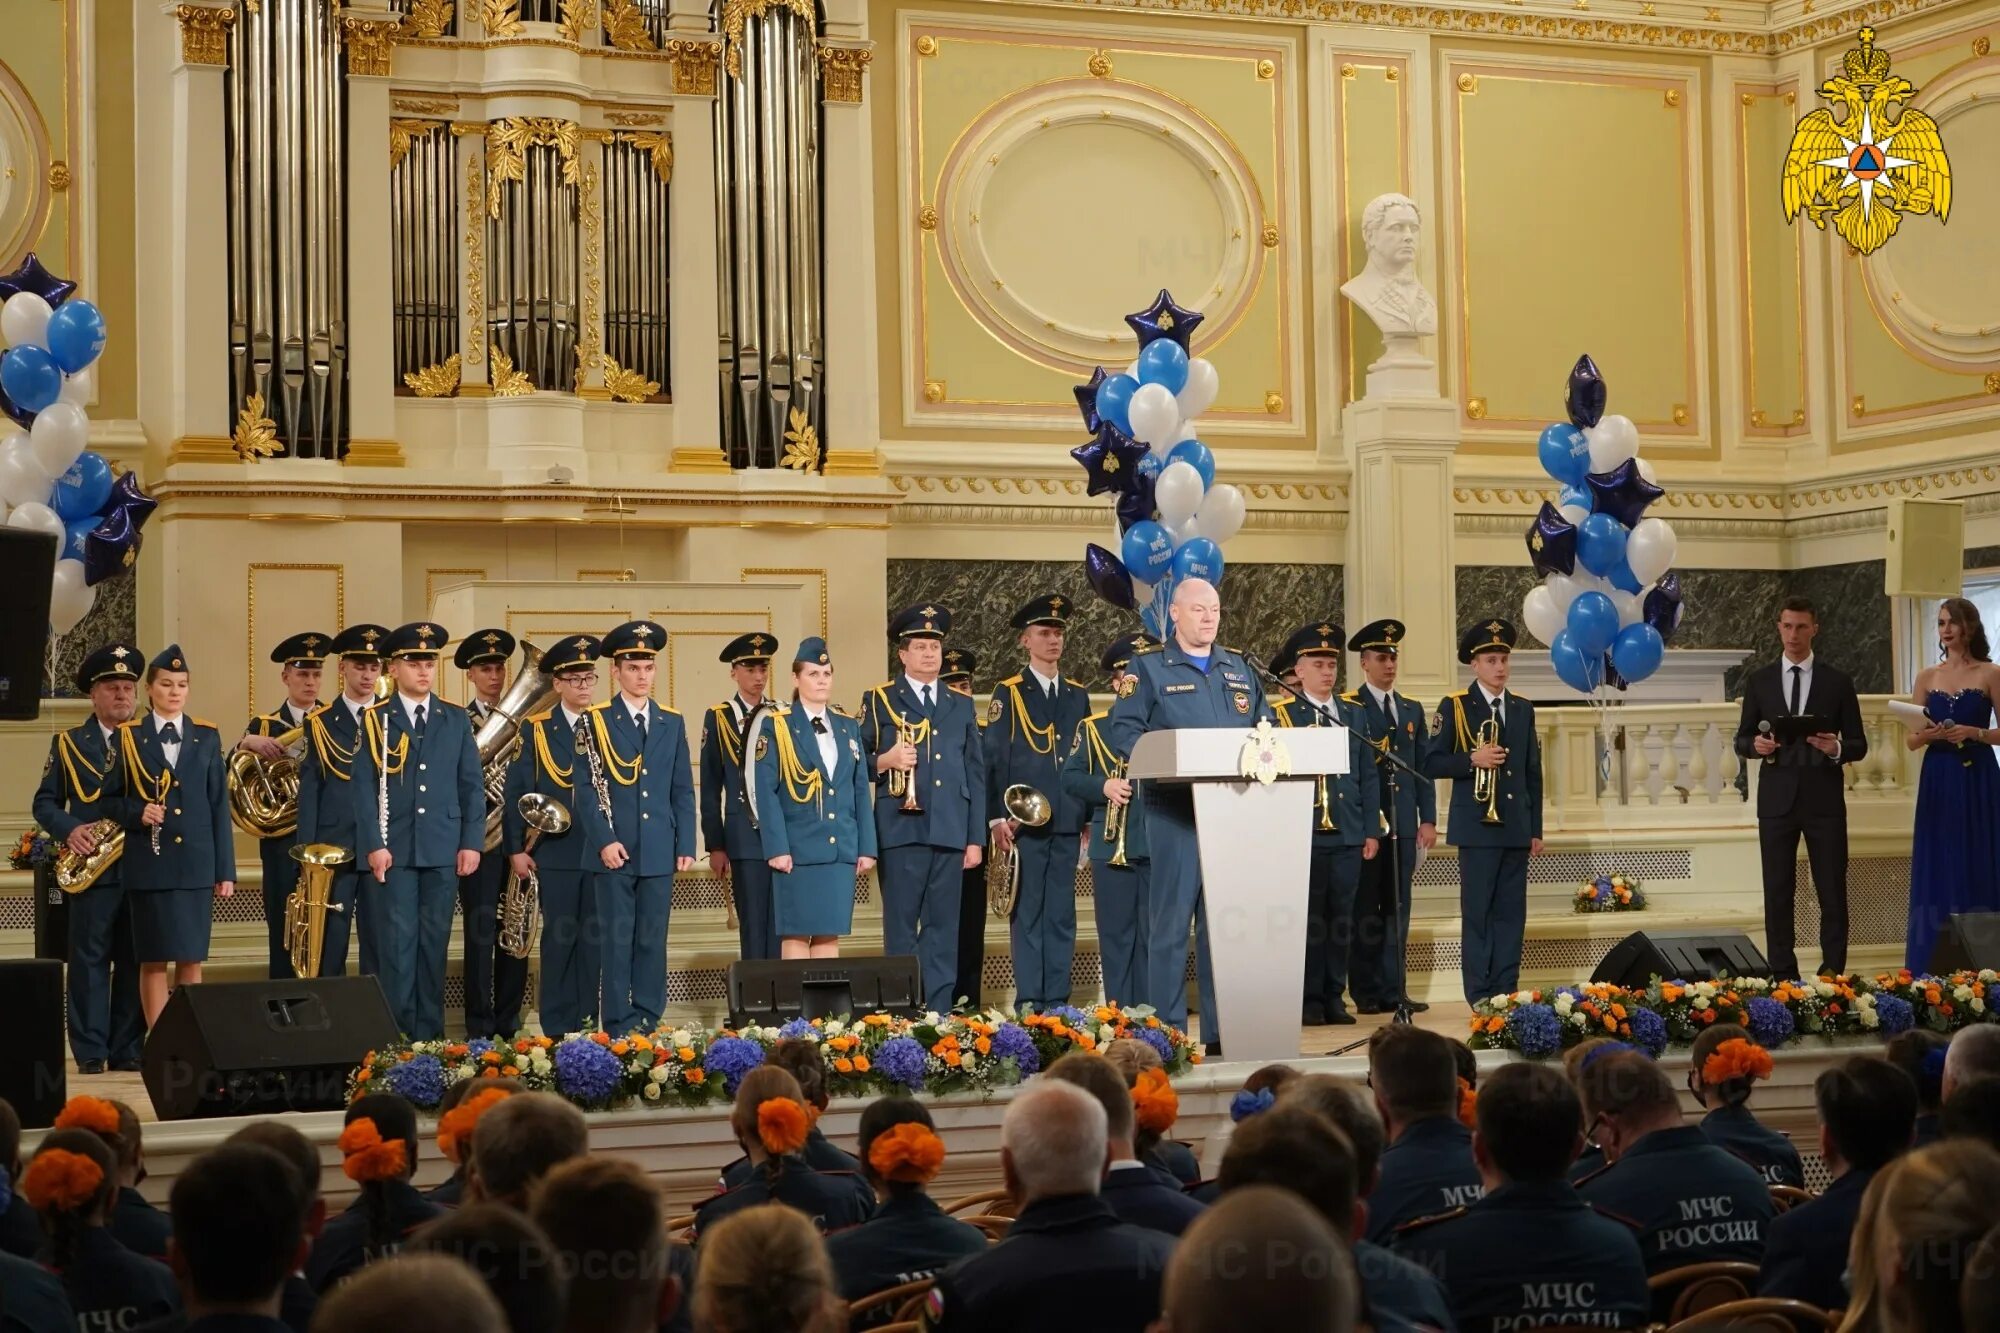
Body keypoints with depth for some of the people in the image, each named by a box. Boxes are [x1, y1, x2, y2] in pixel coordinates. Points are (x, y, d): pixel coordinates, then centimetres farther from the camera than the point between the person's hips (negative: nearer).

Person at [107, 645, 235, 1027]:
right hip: (149, 864, -2)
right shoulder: (128, 737, 3)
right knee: (153, 960, 0)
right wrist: (137, 813, -15)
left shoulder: (207, 736, 8)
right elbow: (110, 799, 7)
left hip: (195, 863, 2)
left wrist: (226, 869, 4)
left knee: (192, 960, 5)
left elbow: (219, 805, 7)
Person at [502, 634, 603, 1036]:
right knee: (559, 938, 2)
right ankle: (557, 1028, 8)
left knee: (594, 939, 4)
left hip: (600, 851, 1)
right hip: (556, 852, -1)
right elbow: (517, 792, 2)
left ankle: (587, 1024, 11)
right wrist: (515, 848, -4)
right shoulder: (537, 730, 3)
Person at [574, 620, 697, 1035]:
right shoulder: (595, 721, 2)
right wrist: (604, 841, -12)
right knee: (617, 939, -1)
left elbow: (683, 791, 12)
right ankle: (620, 1026, 2)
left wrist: (686, 846, 4)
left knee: (653, 939, 5)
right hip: (614, 851, -3)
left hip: (659, 853, 3)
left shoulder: (672, 723, 13)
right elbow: (586, 788, -3)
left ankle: (648, 1021, 11)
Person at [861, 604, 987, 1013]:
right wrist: (885, 761, -15)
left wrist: (975, 838, 9)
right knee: (901, 928, -1)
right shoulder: (880, 700, 7)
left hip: (950, 833, 3)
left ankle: (939, 1012, 8)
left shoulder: (961, 705, 16)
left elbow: (976, 775, 15)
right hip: (902, 830, -3)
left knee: (943, 929, 4)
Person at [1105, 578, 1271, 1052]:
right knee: (1171, 922, -4)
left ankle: (1222, 1029, 12)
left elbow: (1264, 727, 19)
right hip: (1175, 813, -4)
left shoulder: (1239, 669, 18)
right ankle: (1167, 1030, 0)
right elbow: (1120, 729, -5)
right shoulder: (1149, 667, 3)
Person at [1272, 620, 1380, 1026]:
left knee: (1341, 918, 6)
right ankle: (1309, 1001, 5)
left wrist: (1372, 830, 8)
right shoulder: (1282, 714, 1)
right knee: (1308, 917, 0)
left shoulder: (1354, 713, 13)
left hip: (1348, 836, 4)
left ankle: (1334, 997, 14)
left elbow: (1368, 777, 13)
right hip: (1305, 835, -4)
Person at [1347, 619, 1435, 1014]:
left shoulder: (1411, 710, 17)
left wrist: (1428, 819, 6)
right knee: (1366, 911, -1)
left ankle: (1394, 991, 9)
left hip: (1404, 824, 5)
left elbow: (1424, 768, 14)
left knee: (1397, 910, 6)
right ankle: (1367, 993, 3)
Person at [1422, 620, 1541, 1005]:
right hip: (1477, 826, -4)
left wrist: (1536, 829, 11)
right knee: (1478, 911, -3)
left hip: (1516, 827, 5)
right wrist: (1472, 760, -20)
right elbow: (1431, 763, -4)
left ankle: (1507, 991, 9)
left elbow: (1533, 773, 15)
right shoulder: (1455, 706, 0)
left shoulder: (1523, 709, 14)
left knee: (1512, 911, 4)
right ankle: (1480, 996, 0)